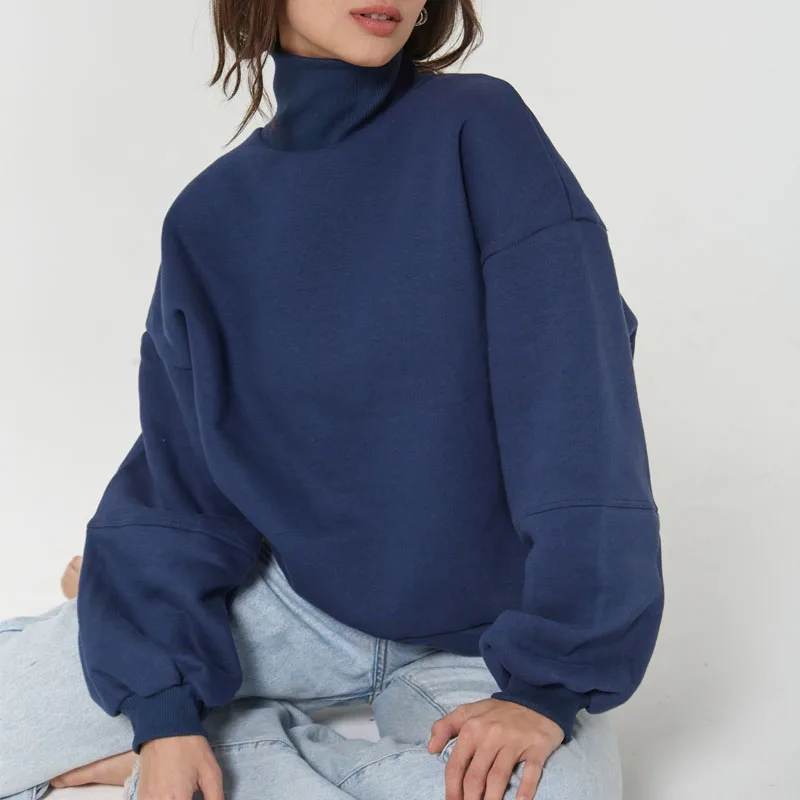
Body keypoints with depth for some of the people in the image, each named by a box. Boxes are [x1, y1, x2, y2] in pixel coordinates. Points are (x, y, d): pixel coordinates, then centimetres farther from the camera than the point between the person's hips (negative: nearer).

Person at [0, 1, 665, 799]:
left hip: (479, 637, 0)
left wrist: (552, 680, -23)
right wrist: (165, 702, -12)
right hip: (299, 598, 1)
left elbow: (578, 406, -19)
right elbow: (183, 478, -1)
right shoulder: (212, 217, -3)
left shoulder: (479, 129, -13)